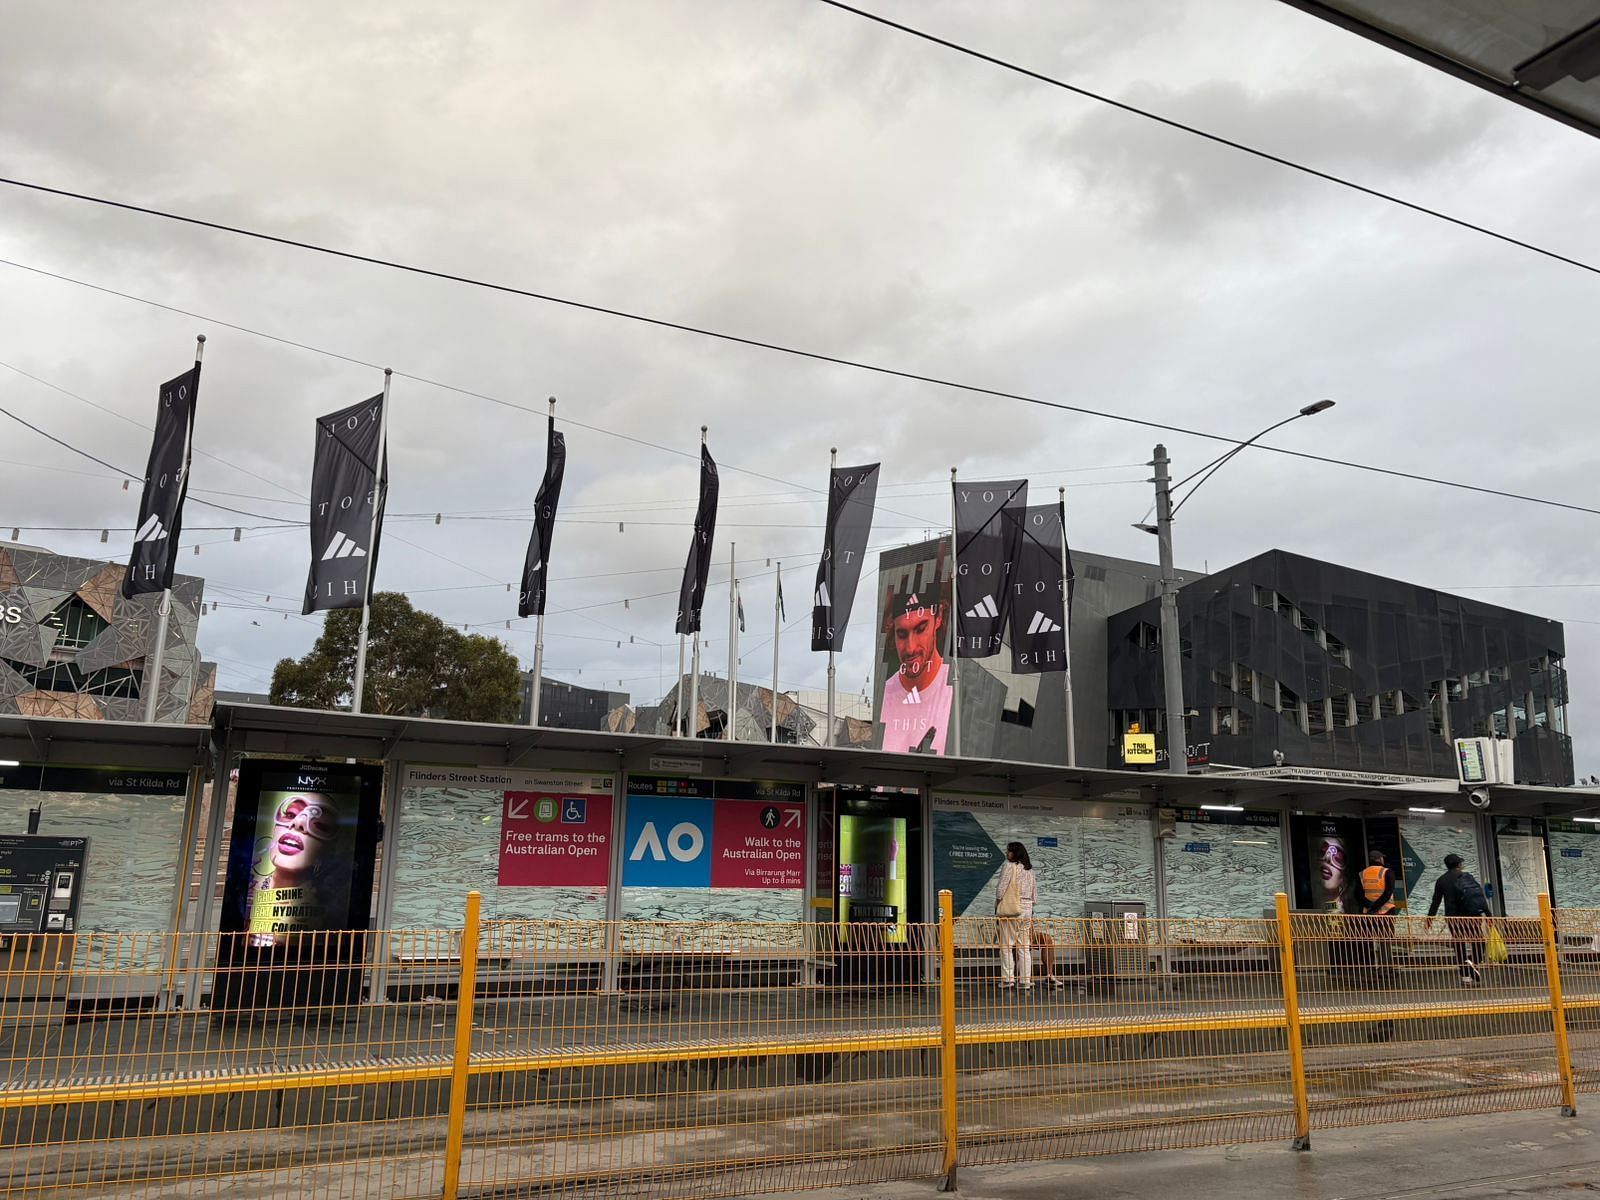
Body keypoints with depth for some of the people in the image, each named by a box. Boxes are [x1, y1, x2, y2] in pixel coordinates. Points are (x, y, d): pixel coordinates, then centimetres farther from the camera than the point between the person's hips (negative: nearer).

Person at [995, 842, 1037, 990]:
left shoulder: (1009, 866, -7)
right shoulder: (1029, 869, 14)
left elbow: (1001, 890, -11)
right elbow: (1035, 893, 17)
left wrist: (997, 906, 0)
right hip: (1027, 908, 7)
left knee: (1007, 944, -3)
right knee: (1024, 945, 7)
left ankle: (1008, 978, -7)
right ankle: (1025, 980, 5)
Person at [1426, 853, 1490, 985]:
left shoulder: (1441, 880, 5)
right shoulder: (1466, 877, 3)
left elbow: (1436, 901, 3)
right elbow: (1480, 895, -4)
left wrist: (1430, 918, 9)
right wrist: (1488, 914, -3)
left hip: (1452, 918, 1)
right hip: (1471, 916, -1)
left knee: (1460, 947, 6)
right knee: (1478, 942, 9)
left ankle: (1466, 976, 3)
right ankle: (1473, 962, -17)